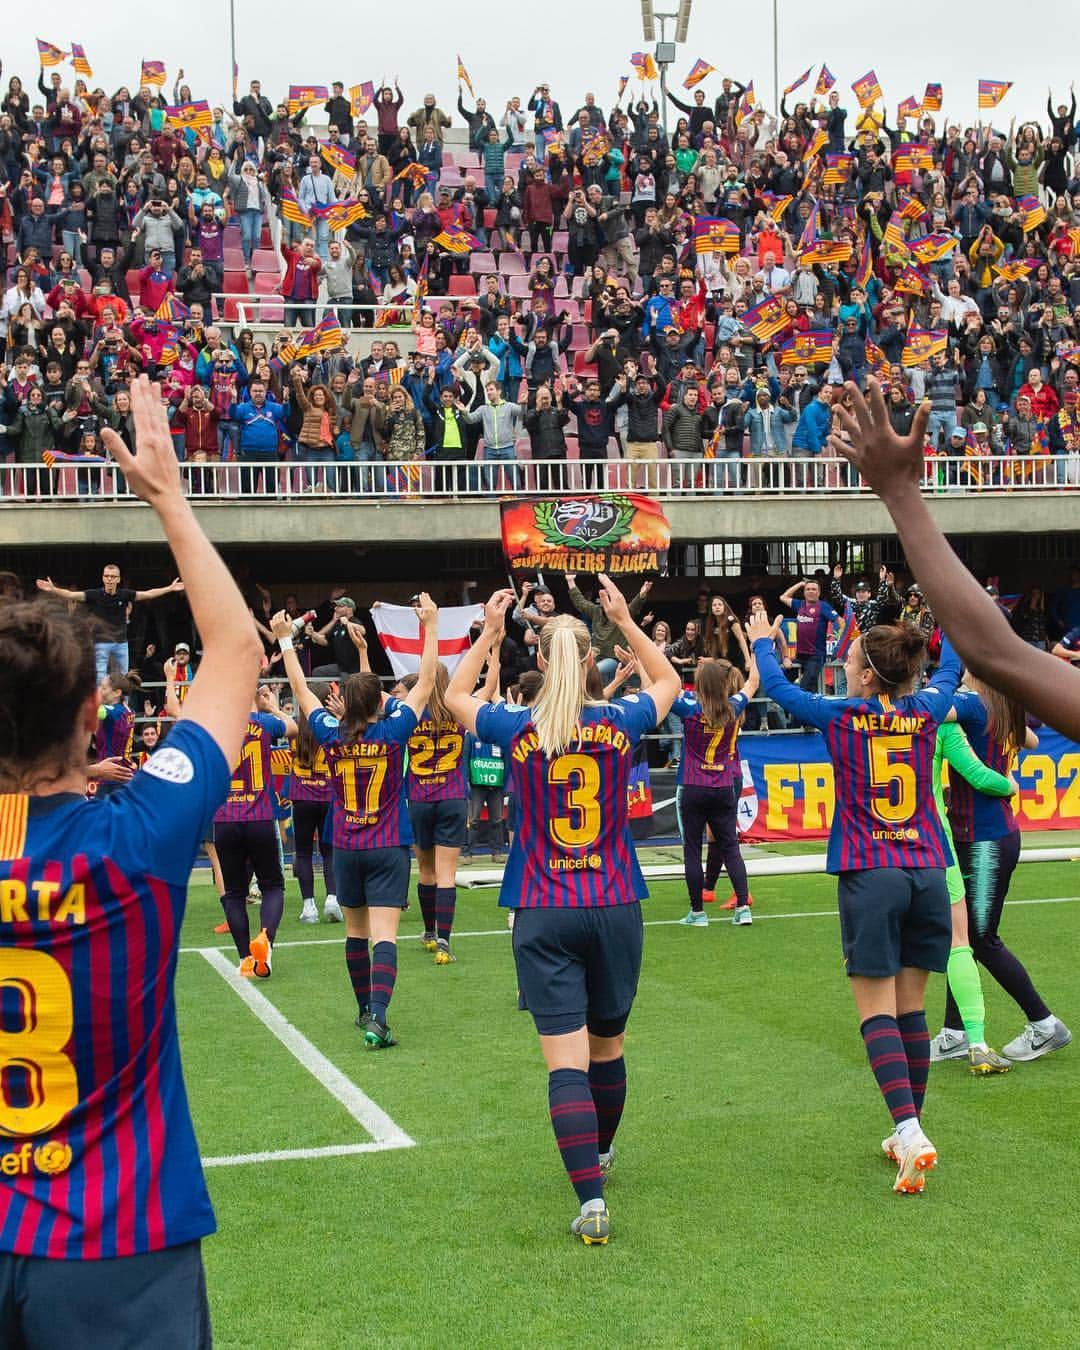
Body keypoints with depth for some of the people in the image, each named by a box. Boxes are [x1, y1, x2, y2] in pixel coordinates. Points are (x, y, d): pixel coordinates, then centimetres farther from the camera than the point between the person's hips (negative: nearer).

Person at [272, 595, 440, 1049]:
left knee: (356, 931, 17)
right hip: (389, 848, -3)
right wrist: (431, 626, 4)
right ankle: (377, 1017, -25)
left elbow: (301, 689, 9)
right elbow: (426, 681, -2)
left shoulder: (332, 736, -4)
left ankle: (365, 1010, 29)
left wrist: (284, 640, 18)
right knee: (384, 933, -10)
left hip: (346, 850, 3)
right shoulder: (393, 732, -9)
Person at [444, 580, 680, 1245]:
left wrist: (488, 634, 18)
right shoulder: (620, 722, -3)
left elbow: (455, 696, 16)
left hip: (542, 914, -2)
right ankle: (601, 1150, 43)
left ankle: (591, 1196, -16)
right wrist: (626, 621, 18)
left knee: (565, 1056, -5)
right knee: (608, 1043, 20)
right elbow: (669, 681, 20)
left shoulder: (518, 729, -5)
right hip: (616, 906, 2)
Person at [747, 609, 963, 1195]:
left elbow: (778, 687, 12)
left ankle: (911, 1132, -20)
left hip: (869, 878, -4)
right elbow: (951, 670, 26)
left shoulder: (842, 718, -4)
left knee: (877, 1012, -5)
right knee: (911, 1009, 11)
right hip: (927, 874, 4)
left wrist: (761, 641, 31)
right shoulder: (925, 713, 4)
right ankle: (906, 1135, 19)